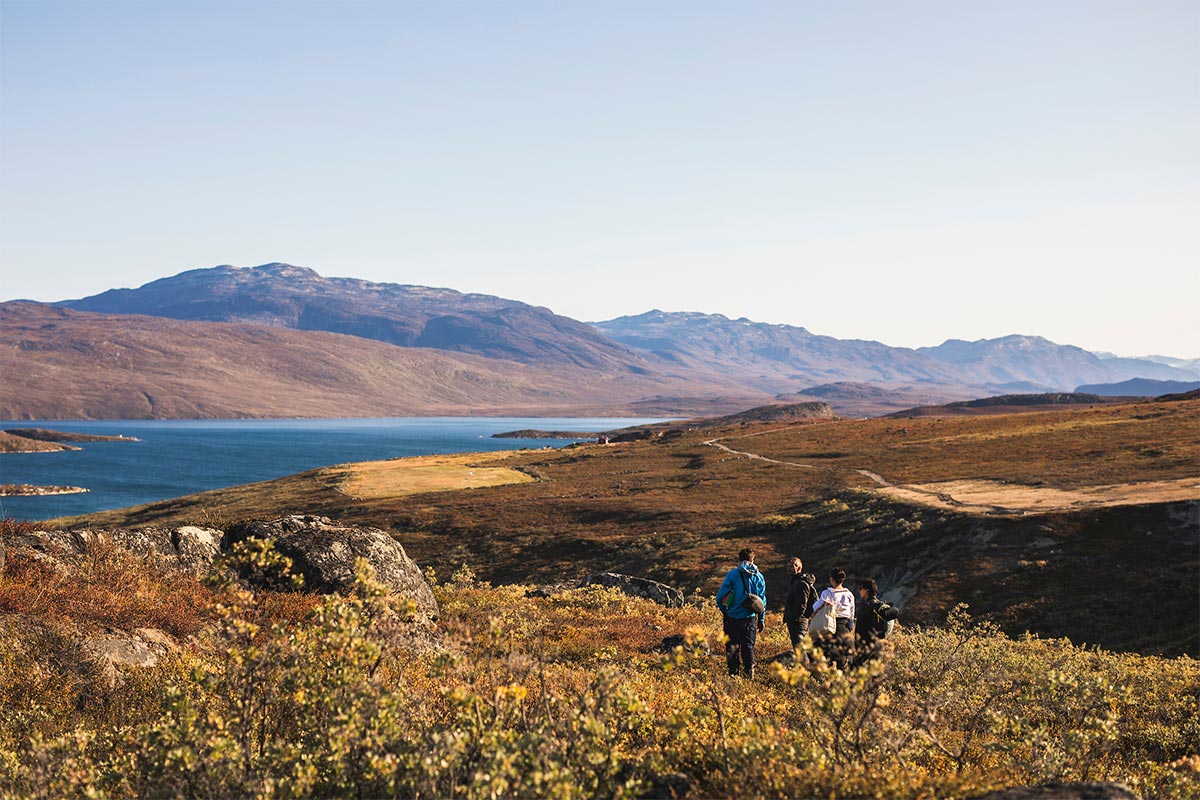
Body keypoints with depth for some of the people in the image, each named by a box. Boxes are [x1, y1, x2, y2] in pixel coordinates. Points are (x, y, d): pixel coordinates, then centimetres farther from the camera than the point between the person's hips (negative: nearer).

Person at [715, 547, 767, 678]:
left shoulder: (732, 574, -7)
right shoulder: (759, 577, 2)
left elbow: (720, 597, -8)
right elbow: (762, 600, 7)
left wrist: (725, 612, 9)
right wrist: (761, 620, 17)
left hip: (733, 617, -2)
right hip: (750, 617, 2)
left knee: (732, 646, 7)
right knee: (748, 645, 13)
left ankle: (733, 673, 7)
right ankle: (750, 669, 0)